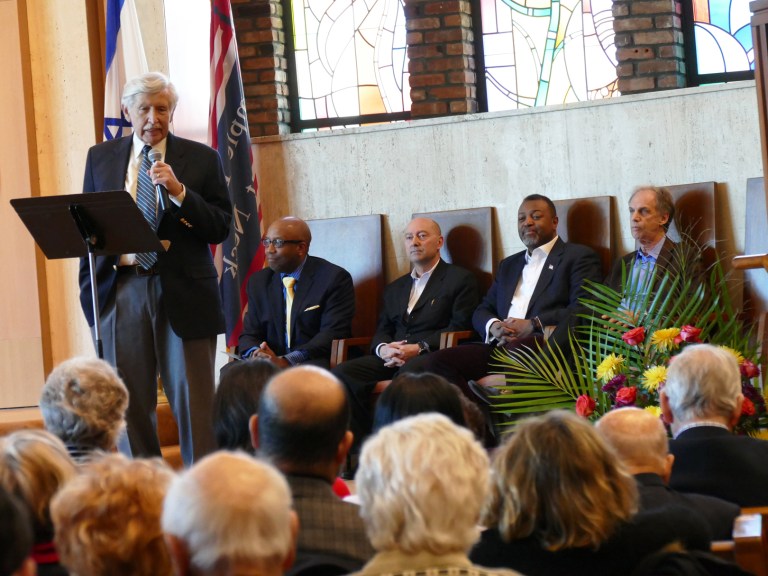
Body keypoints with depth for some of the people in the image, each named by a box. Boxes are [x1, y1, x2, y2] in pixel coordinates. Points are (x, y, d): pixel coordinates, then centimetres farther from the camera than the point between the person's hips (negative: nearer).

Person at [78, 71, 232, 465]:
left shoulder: (201, 159, 4)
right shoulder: (100, 158, 12)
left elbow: (220, 228, -1)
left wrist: (179, 192, -15)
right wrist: (89, 291, 6)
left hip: (183, 293, -2)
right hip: (122, 290, 2)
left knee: (193, 402, -3)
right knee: (129, 402, 5)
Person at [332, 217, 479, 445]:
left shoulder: (460, 279, 10)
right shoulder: (395, 288, 30)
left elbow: (460, 327, -3)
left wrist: (419, 348, -15)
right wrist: (383, 349, -5)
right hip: (391, 359, 6)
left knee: (410, 373, -41)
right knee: (343, 372, -22)